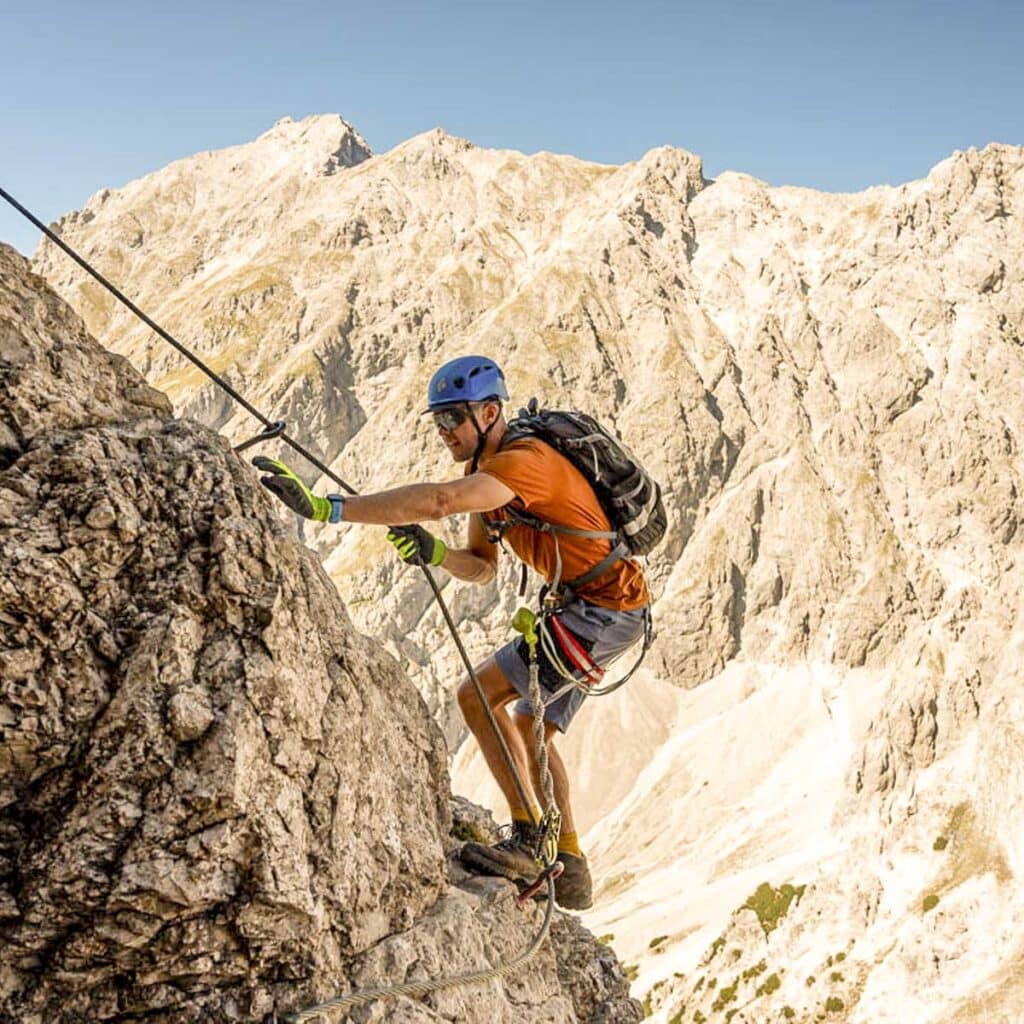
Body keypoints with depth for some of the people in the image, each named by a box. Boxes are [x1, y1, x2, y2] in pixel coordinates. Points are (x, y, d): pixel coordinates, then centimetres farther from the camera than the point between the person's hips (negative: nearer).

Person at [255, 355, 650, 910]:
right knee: (529, 729, 17)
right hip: (588, 607, 11)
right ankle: (569, 869, 25)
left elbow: (437, 500, -42)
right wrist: (435, 554, -11)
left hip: (607, 609, -10)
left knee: (478, 694, -13)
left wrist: (326, 508, -46)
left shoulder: (523, 462, -25)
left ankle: (529, 839, -6)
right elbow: (482, 567, 12)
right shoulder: (483, 471, 8)